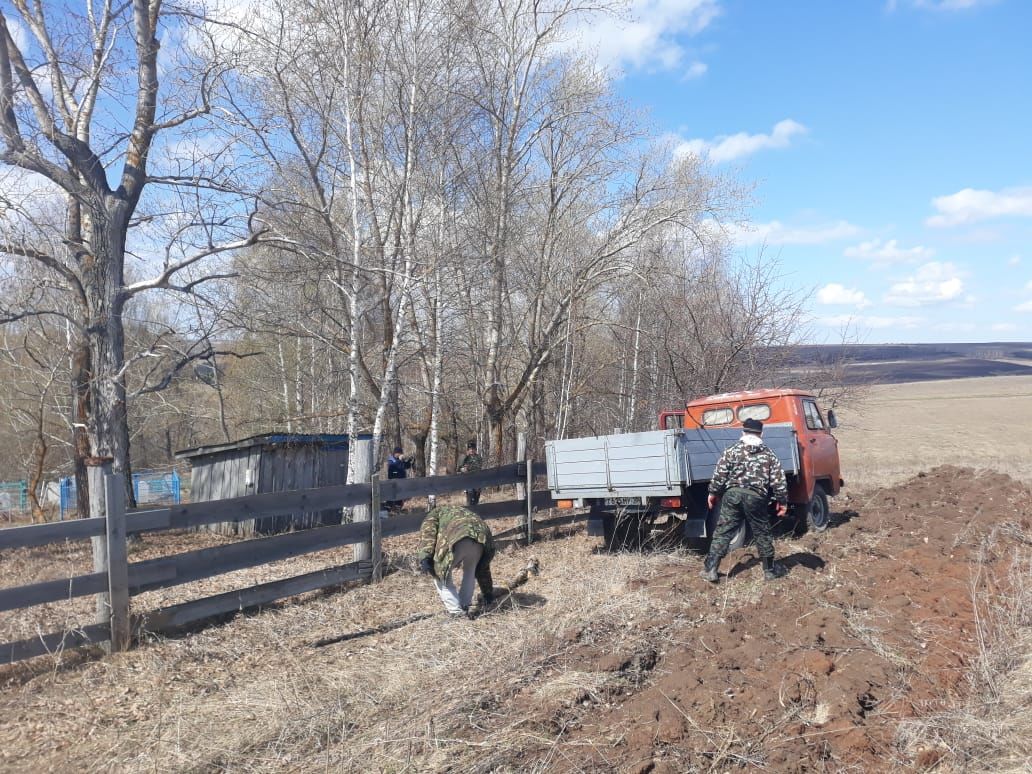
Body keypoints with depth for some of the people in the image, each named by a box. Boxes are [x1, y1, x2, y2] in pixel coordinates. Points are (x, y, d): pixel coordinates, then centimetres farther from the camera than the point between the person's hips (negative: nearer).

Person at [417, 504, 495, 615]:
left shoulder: (436, 512, 36)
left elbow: (427, 532, 8)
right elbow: (483, 565, 45)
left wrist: (425, 557, -2)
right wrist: (488, 592, 50)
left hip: (455, 540, -4)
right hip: (481, 539, 5)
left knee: (440, 574, 19)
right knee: (470, 572, 33)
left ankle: (456, 610, 14)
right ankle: (465, 606, 30)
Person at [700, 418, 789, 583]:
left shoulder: (731, 451, 1)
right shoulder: (769, 454, 6)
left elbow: (719, 475, -2)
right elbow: (778, 480, 3)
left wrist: (713, 493, 9)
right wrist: (782, 501, 12)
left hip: (732, 495, 0)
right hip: (756, 497, 1)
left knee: (722, 532, 3)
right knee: (762, 534, 15)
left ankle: (710, 569, 1)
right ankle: (769, 570, 25)